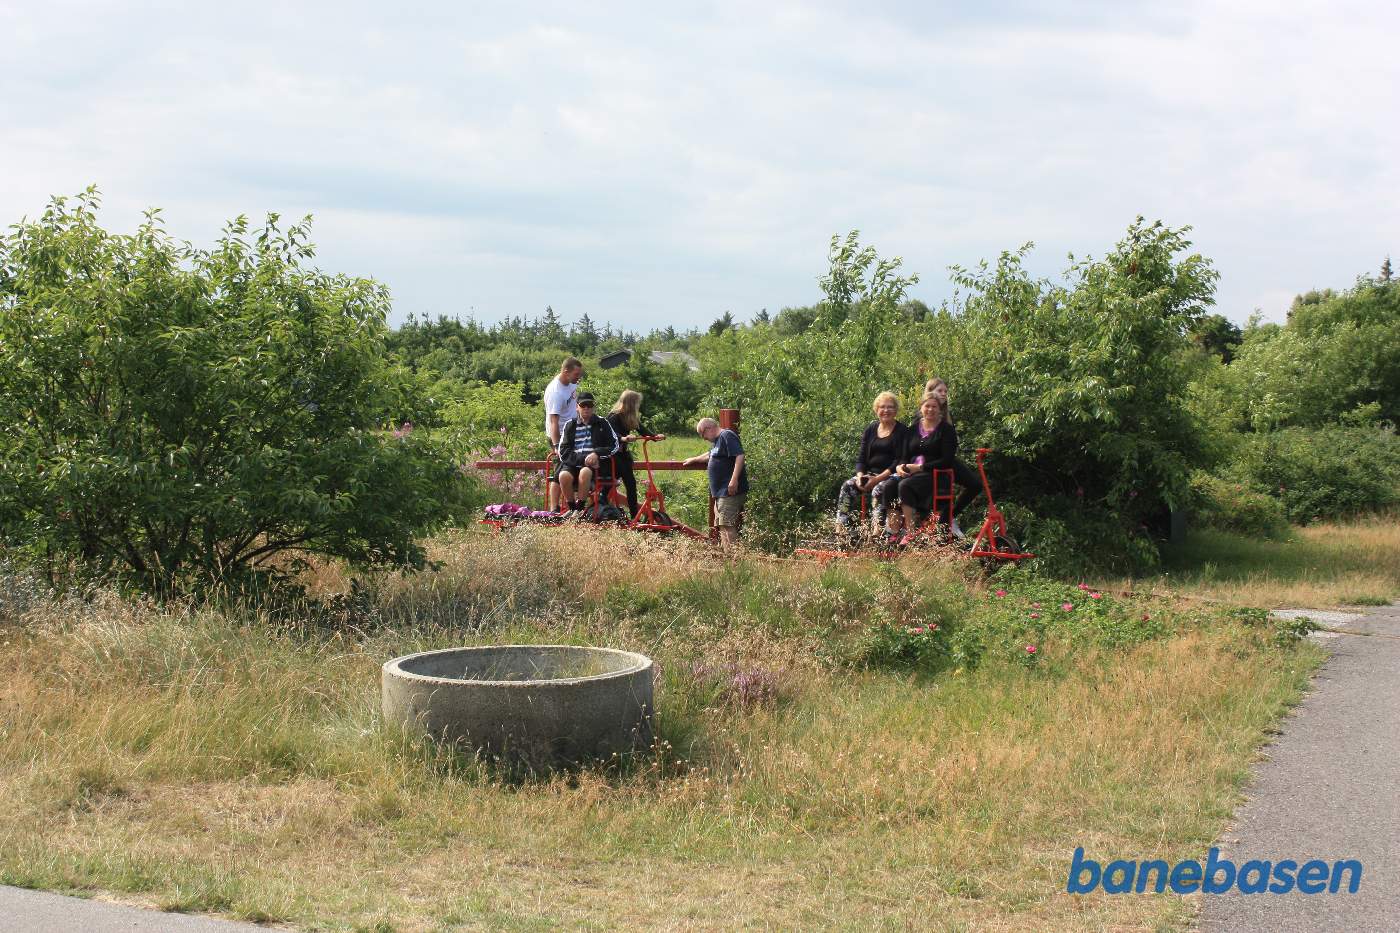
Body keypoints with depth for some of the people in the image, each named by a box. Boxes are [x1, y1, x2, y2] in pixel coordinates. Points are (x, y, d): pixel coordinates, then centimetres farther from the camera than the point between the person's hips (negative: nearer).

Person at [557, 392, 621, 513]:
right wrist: (583, 459, -14)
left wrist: (597, 454, -13)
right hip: (574, 463, 1)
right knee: (564, 475, -33)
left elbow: (616, 445, 5)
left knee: (585, 472, -37)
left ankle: (579, 509, -25)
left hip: (596, 463, -1)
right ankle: (572, 508, -16)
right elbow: (563, 452, 3)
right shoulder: (570, 426, 13)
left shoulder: (602, 423, 12)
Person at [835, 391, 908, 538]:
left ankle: (877, 531, -42)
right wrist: (860, 476, -9)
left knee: (879, 490, -36)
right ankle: (841, 529, -26)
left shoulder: (902, 431, -1)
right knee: (847, 487, -20)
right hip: (869, 474, 5)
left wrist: (878, 479, -18)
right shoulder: (871, 430, 15)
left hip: (891, 475, -5)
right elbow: (861, 458, 13)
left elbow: (900, 461, -10)